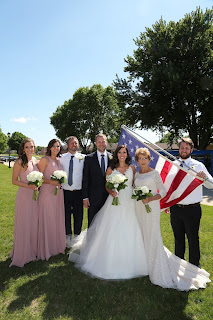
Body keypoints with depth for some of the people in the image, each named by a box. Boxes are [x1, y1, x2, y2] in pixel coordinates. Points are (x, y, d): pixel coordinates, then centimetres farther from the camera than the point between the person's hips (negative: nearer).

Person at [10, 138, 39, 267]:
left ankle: (33, 250, 33)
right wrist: (28, 186, -18)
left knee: (34, 222, 15)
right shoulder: (20, 162, -12)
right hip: (24, 195, -6)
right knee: (24, 224, 5)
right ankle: (23, 253, 23)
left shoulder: (35, 161, 6)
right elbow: (14, 180, -8)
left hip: (35, 195, 6)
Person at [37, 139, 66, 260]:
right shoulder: (45, 159, -6)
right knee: (47, 220, 1)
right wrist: (51, 182, -19)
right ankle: (46, 249, 16)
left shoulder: (59, 160, 14)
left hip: (58, 192, 7)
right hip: (47, 192, -6)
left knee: (58, 219, 13)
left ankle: (57, 245, 28)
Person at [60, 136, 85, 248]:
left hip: (78, 192, -1)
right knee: (66, 215, 11)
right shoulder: (62, 158, 4)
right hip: (65, 191, 1)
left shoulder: (83, 158, -1)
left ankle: (77, 237, 29)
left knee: (78, 215, 9)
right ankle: (68, 236, 30)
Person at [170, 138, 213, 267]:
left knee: (193, 239, 9)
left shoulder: (198, 165, -4)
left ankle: (194, 266, 29)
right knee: (178, 238, 18)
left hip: (192, 209, -3)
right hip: (175, 208, 3)